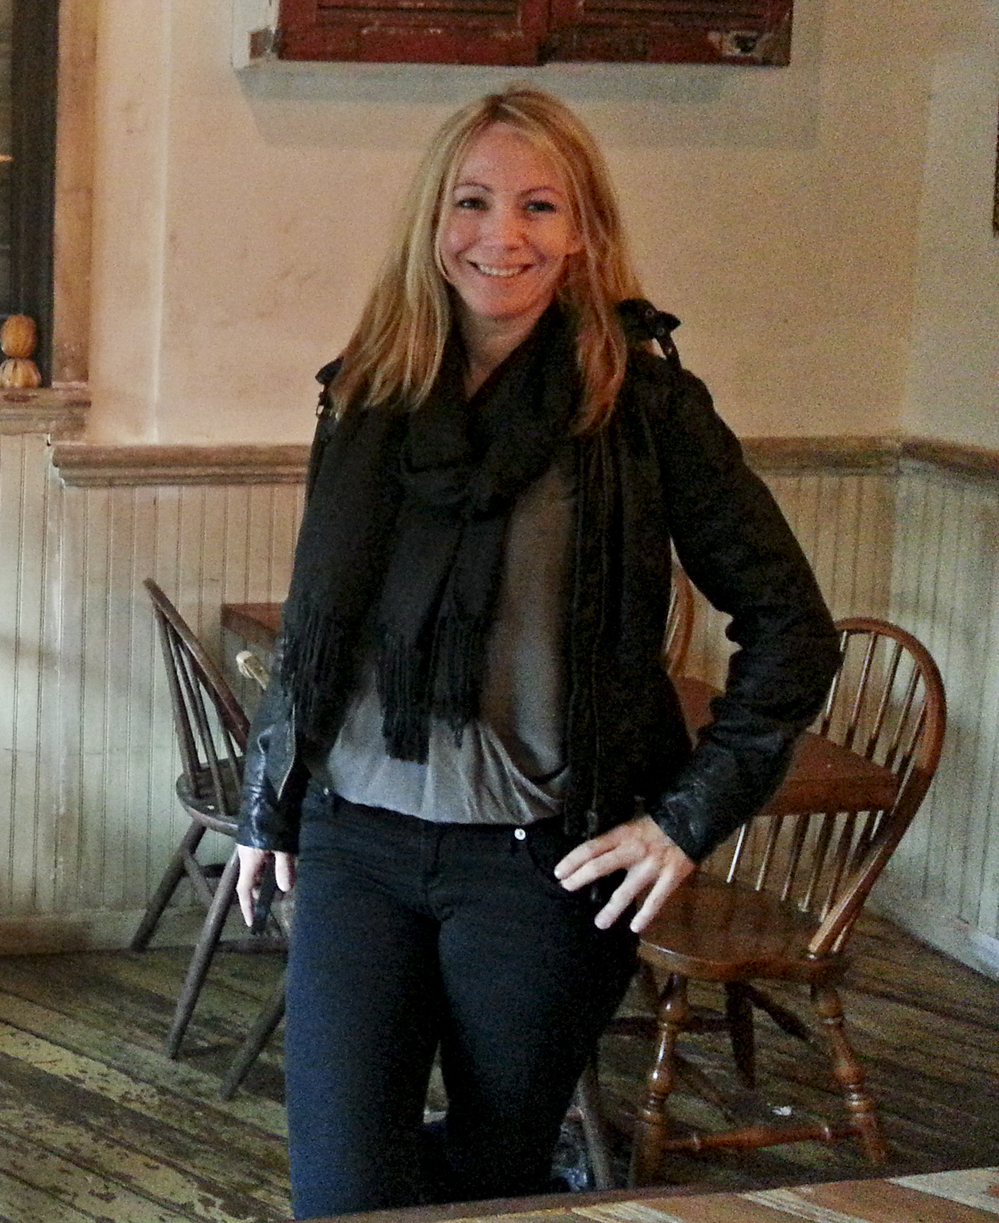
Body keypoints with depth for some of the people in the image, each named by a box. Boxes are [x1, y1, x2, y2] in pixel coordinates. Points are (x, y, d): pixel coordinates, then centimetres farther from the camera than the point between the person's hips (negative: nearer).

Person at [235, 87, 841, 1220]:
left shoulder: (642, 403, -6)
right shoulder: (368, 395, 6)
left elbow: (790, 627, -3)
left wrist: (689, 818, -7)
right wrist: (267, 807, 18)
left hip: (541, 864, -3)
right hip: (355, 840, 3)